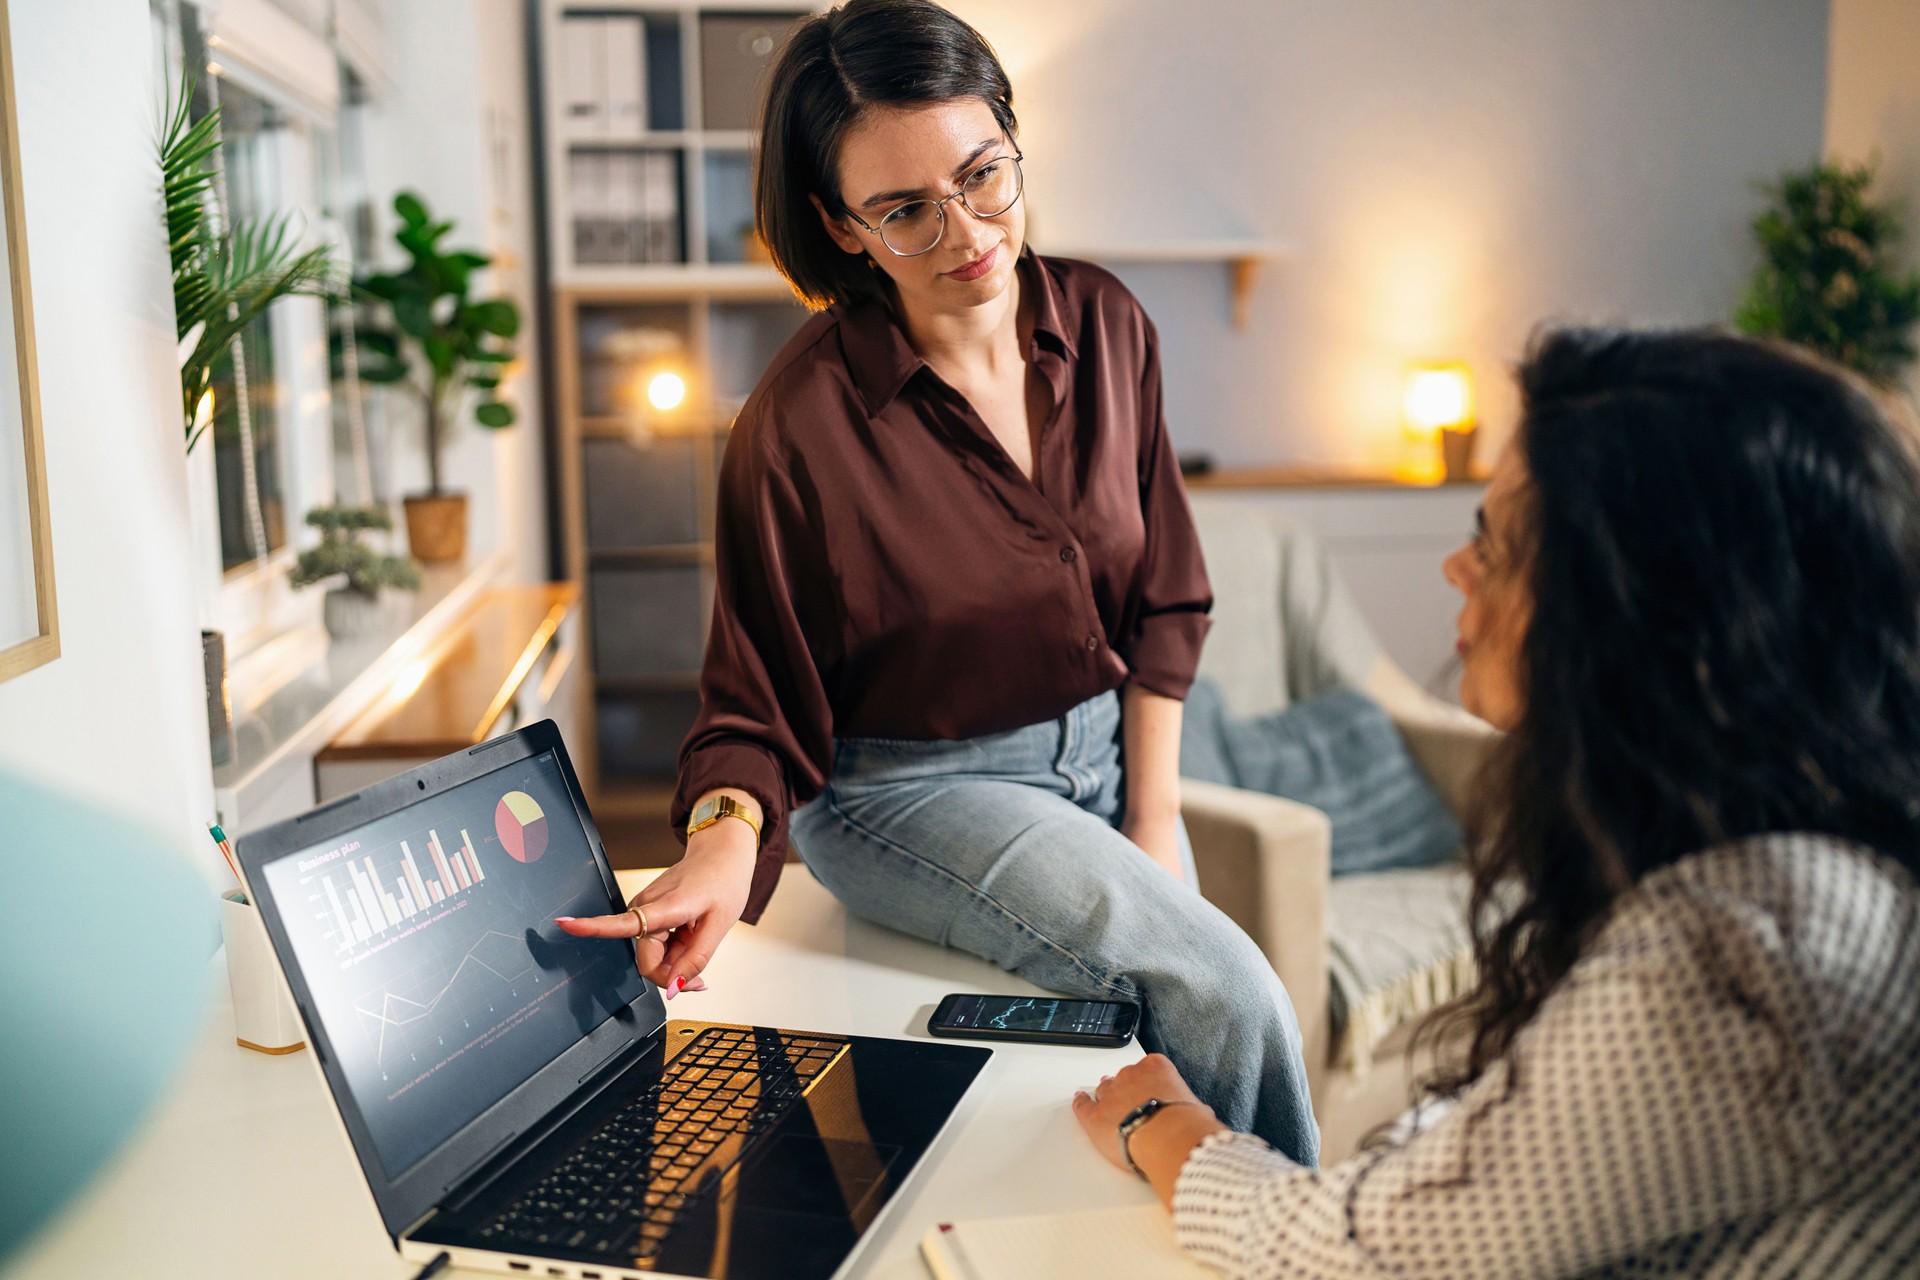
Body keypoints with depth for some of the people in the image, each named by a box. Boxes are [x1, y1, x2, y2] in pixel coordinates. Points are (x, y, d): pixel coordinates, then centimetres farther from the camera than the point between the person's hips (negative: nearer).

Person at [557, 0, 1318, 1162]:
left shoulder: (1105, 324, -6)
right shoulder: (803, 423, -22)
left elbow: (1161, 597, 3)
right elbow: (758, 702, -13)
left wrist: (1153, 815, -1)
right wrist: (727, 838, -34)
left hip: (1102, 748, 5)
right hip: (910, 787, -5)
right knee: (1227, 997, -18)